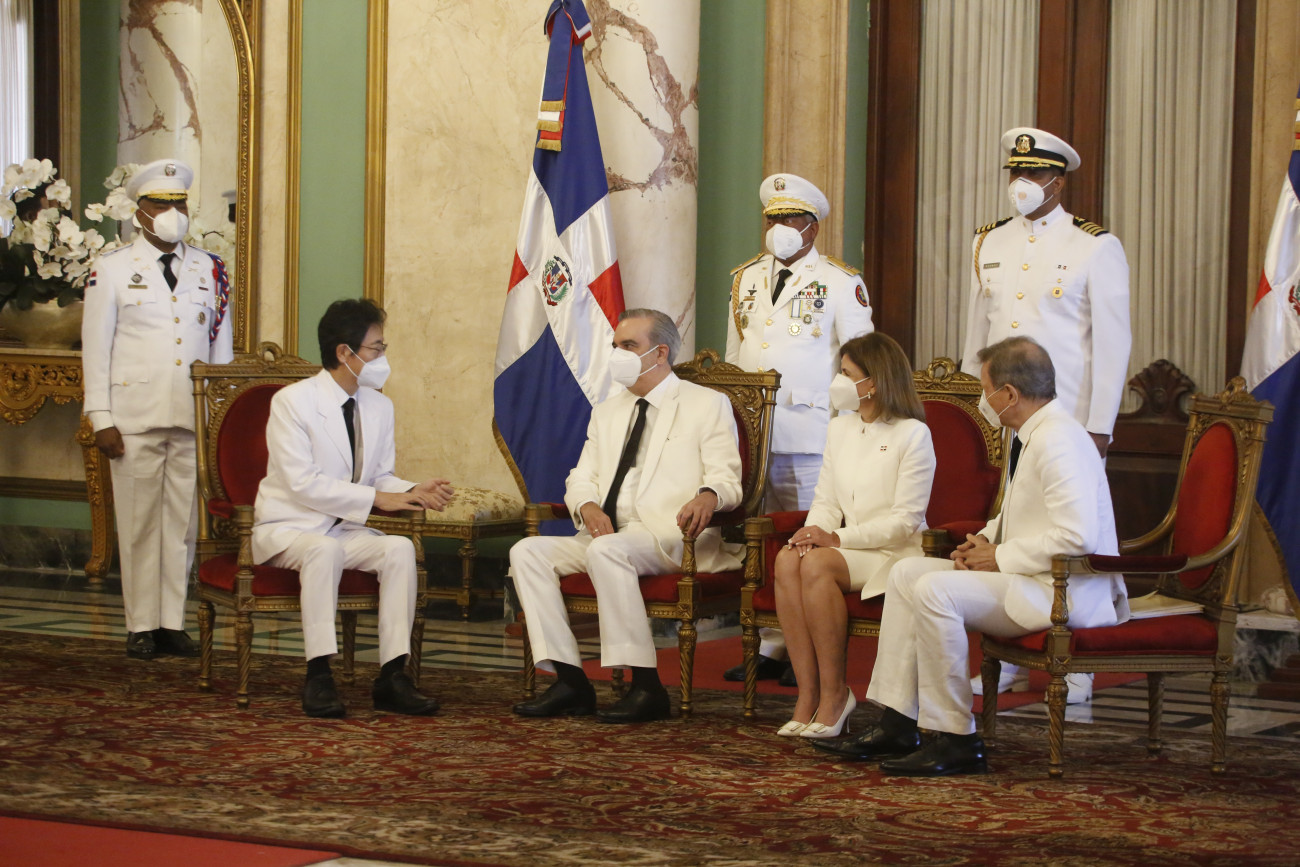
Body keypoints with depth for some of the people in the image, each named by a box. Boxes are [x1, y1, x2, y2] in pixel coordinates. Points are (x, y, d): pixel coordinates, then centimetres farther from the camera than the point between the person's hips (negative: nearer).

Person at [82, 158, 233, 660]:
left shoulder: (210, 271, 13)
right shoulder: (112, 270, 5)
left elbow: (222, 347, 14)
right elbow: (95, 349, 2)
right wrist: (102, 421, -5)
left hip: (195, 418, 2)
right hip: (135, 419, -2)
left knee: (184, 522, 3)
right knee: (139, 524, 1)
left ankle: (173, 622, 10)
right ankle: (141, 627, 8)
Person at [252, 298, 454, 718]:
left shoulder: (379, 407, 7)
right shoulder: (292, 401, -13)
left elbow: (381, 477, 11)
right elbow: (302, 483, -21)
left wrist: (414, 492, -12)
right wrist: (376, 498, -23)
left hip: (346, 529, 6)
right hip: (287, 529, -5)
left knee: (399, 547, -24)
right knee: (324, 548, -38)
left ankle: (392, 677, -26)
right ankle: (319, 676, -36)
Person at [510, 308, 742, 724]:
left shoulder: (707, 405, 7)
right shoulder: (607, 411, 25)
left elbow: (726, 478, -4)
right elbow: (581, 478, 18)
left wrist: (707, 497, -29)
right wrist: (588, 506, -7)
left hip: (670, 536, -7)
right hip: (607, 535, 7)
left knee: (607, 549, -37)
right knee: (527, 551, -16)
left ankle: (646, 687, -34)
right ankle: (570, 681, -20)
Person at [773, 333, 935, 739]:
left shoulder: (913, 434, -6)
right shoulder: (840, 428, 17)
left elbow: (905, 521, -12)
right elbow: (826, 501, 15)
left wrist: (837, 538, -18)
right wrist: (814, 531, -9)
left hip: (895, 553, -6)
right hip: (848, 549, 6)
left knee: (817, 564, -32)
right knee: (788, 559, -26)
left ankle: (834, 692, -23)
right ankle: (807, 695, -28)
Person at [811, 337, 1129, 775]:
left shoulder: (1057, 442, -19)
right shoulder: (1040, 434, 15)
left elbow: (1077, 536, -29)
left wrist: (1001, 556, -17)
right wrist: (985, 539, 8)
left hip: (1065, 591, -11)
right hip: (1033, 581, 11)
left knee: (935, 590, -25)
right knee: (907, 572, 8)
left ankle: (957, 741, -17)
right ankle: (897, 727, 4)